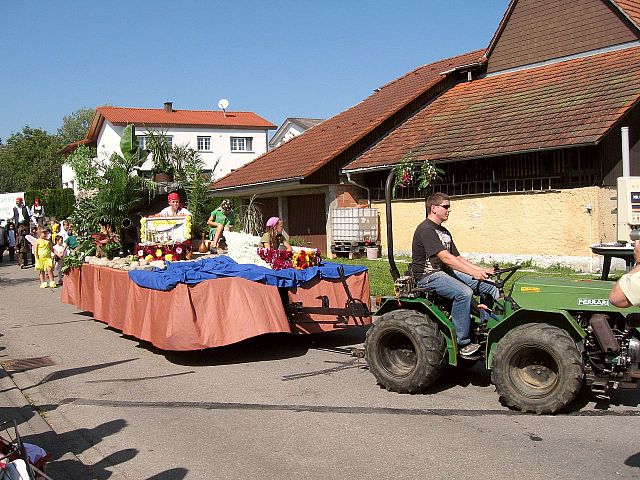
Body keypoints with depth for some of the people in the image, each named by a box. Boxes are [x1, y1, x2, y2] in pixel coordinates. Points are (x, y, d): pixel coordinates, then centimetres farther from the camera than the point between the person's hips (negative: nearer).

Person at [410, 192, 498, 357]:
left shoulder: (444, 232, 19)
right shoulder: (426, 230, -14)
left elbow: (457, 258, 16)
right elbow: (446, 258, -24)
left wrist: (481, 270, 2)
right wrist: (473, 273, -30)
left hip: (446, 272, 10)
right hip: (428, 276, -9)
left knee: (492, 288, -4)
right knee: (464, 293, -33)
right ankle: (462, 343, -24)